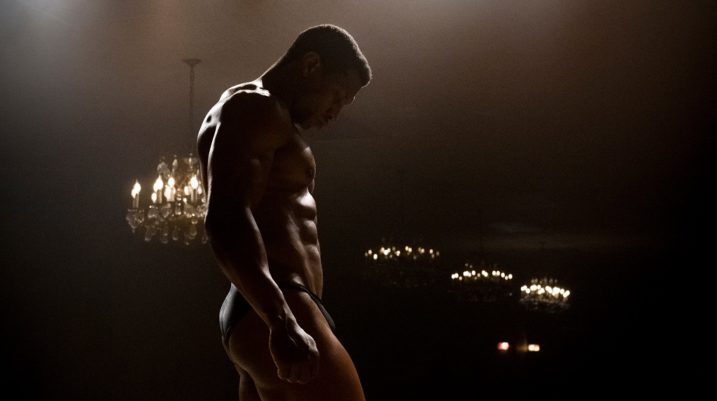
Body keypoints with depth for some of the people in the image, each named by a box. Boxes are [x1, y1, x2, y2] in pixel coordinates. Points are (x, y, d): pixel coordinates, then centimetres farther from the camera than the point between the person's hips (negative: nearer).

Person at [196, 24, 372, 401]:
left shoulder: (262, 120, 29)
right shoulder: (255, 108, -4)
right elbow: (226, 218, -20)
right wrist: (283, 322, -31)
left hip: (265, 317, 11)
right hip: (277, 315, -11)